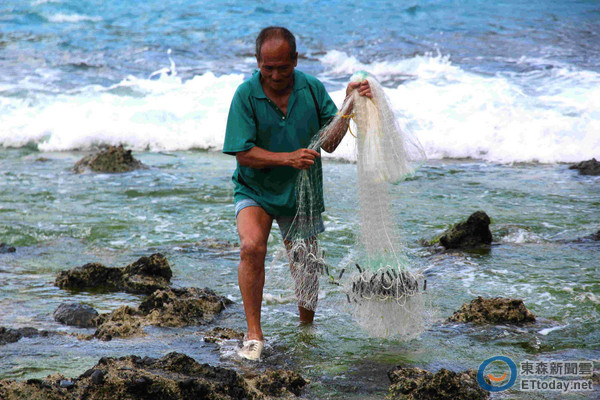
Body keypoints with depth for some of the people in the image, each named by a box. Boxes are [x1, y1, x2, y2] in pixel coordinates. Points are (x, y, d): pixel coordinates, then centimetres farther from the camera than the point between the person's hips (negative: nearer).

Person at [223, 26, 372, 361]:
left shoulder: (312, 89, -6)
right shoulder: (246, 94, -14)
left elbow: (330, 143, -7)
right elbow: (244, 154, -16)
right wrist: (288, 159, -28)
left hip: (301, 193, 3)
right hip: (255, 191, -3)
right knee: (252, 247, -28)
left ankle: (307, 329, 39)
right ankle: (254, 334, -19)